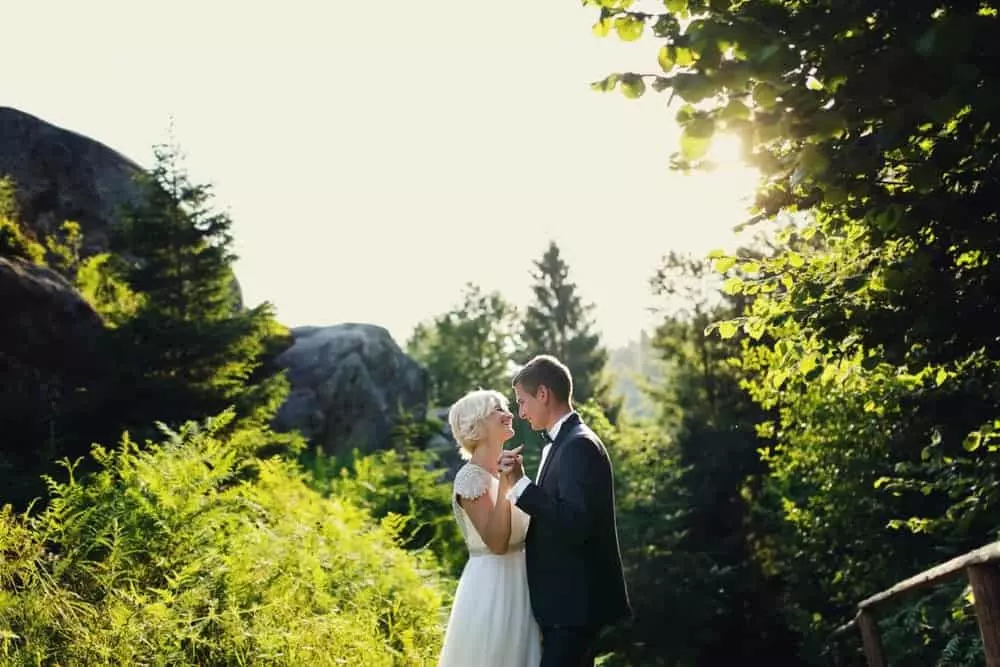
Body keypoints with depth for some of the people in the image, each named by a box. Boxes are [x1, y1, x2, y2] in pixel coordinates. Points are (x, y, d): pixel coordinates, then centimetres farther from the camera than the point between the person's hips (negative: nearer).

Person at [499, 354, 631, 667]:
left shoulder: (579, 445, -15)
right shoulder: (561, 444, 15)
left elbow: (575, 523, -25)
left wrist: (520, 483, -23)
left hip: (574, 603, -10)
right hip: (568, 600, 10)